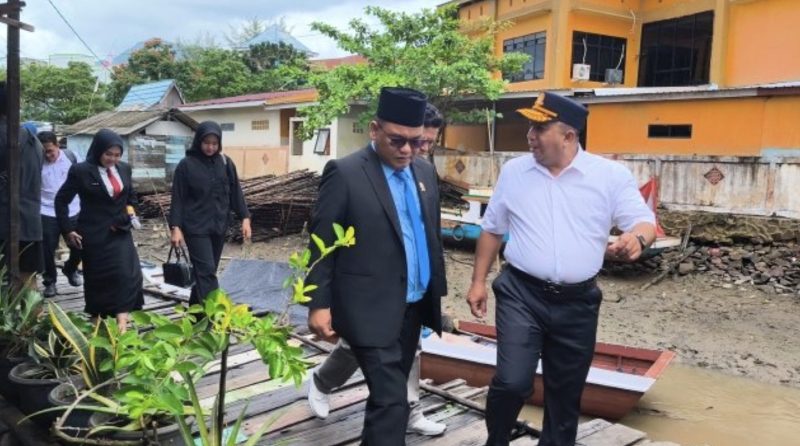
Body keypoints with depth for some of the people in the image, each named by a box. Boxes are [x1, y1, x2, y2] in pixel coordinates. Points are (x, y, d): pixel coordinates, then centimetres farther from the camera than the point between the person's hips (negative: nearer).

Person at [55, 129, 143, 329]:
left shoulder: (124, 169, 4)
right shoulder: (81, 171, -10)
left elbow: (131, 196, 20)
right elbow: (61, 200, -3)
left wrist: (128, 215, 8)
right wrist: (68, 229, -6)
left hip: (120, 232, 4)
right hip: (94, 234, -4)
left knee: (127, 274, -9)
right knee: (97, 279, 6)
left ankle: (122, 323, -9)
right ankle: (96, 320, 24)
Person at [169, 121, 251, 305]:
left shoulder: (225, 162, 3)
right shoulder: (186, 165, -7)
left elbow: (235, 192, 7)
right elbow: (178, 198, -6)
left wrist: (245, 217, 0)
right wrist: (176, 227, -12)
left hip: (219, 226, 4)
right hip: (196, 227, -4)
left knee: (207, 271, 13)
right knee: (206, 271, -9)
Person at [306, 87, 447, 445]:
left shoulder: (425, 172, 9)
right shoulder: (345, 173, -11)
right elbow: (321, 242, -10)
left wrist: (437, 289, 17)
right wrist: (319, 304, -12)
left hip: (414, 306, 7)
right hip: (372, 309, -7)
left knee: (390, 394, 19)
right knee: (391, 400, -7)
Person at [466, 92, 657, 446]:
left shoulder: (611, 175, -4)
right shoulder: (513, 171, 2)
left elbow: (644, 221, -6)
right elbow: (492, 229, 9)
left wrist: (637, 237, -30)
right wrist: (478, 281, 7)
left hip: (577, 302, 1)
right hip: (521, 294, 0)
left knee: (566, 392, 14)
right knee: (513, 381, -10)